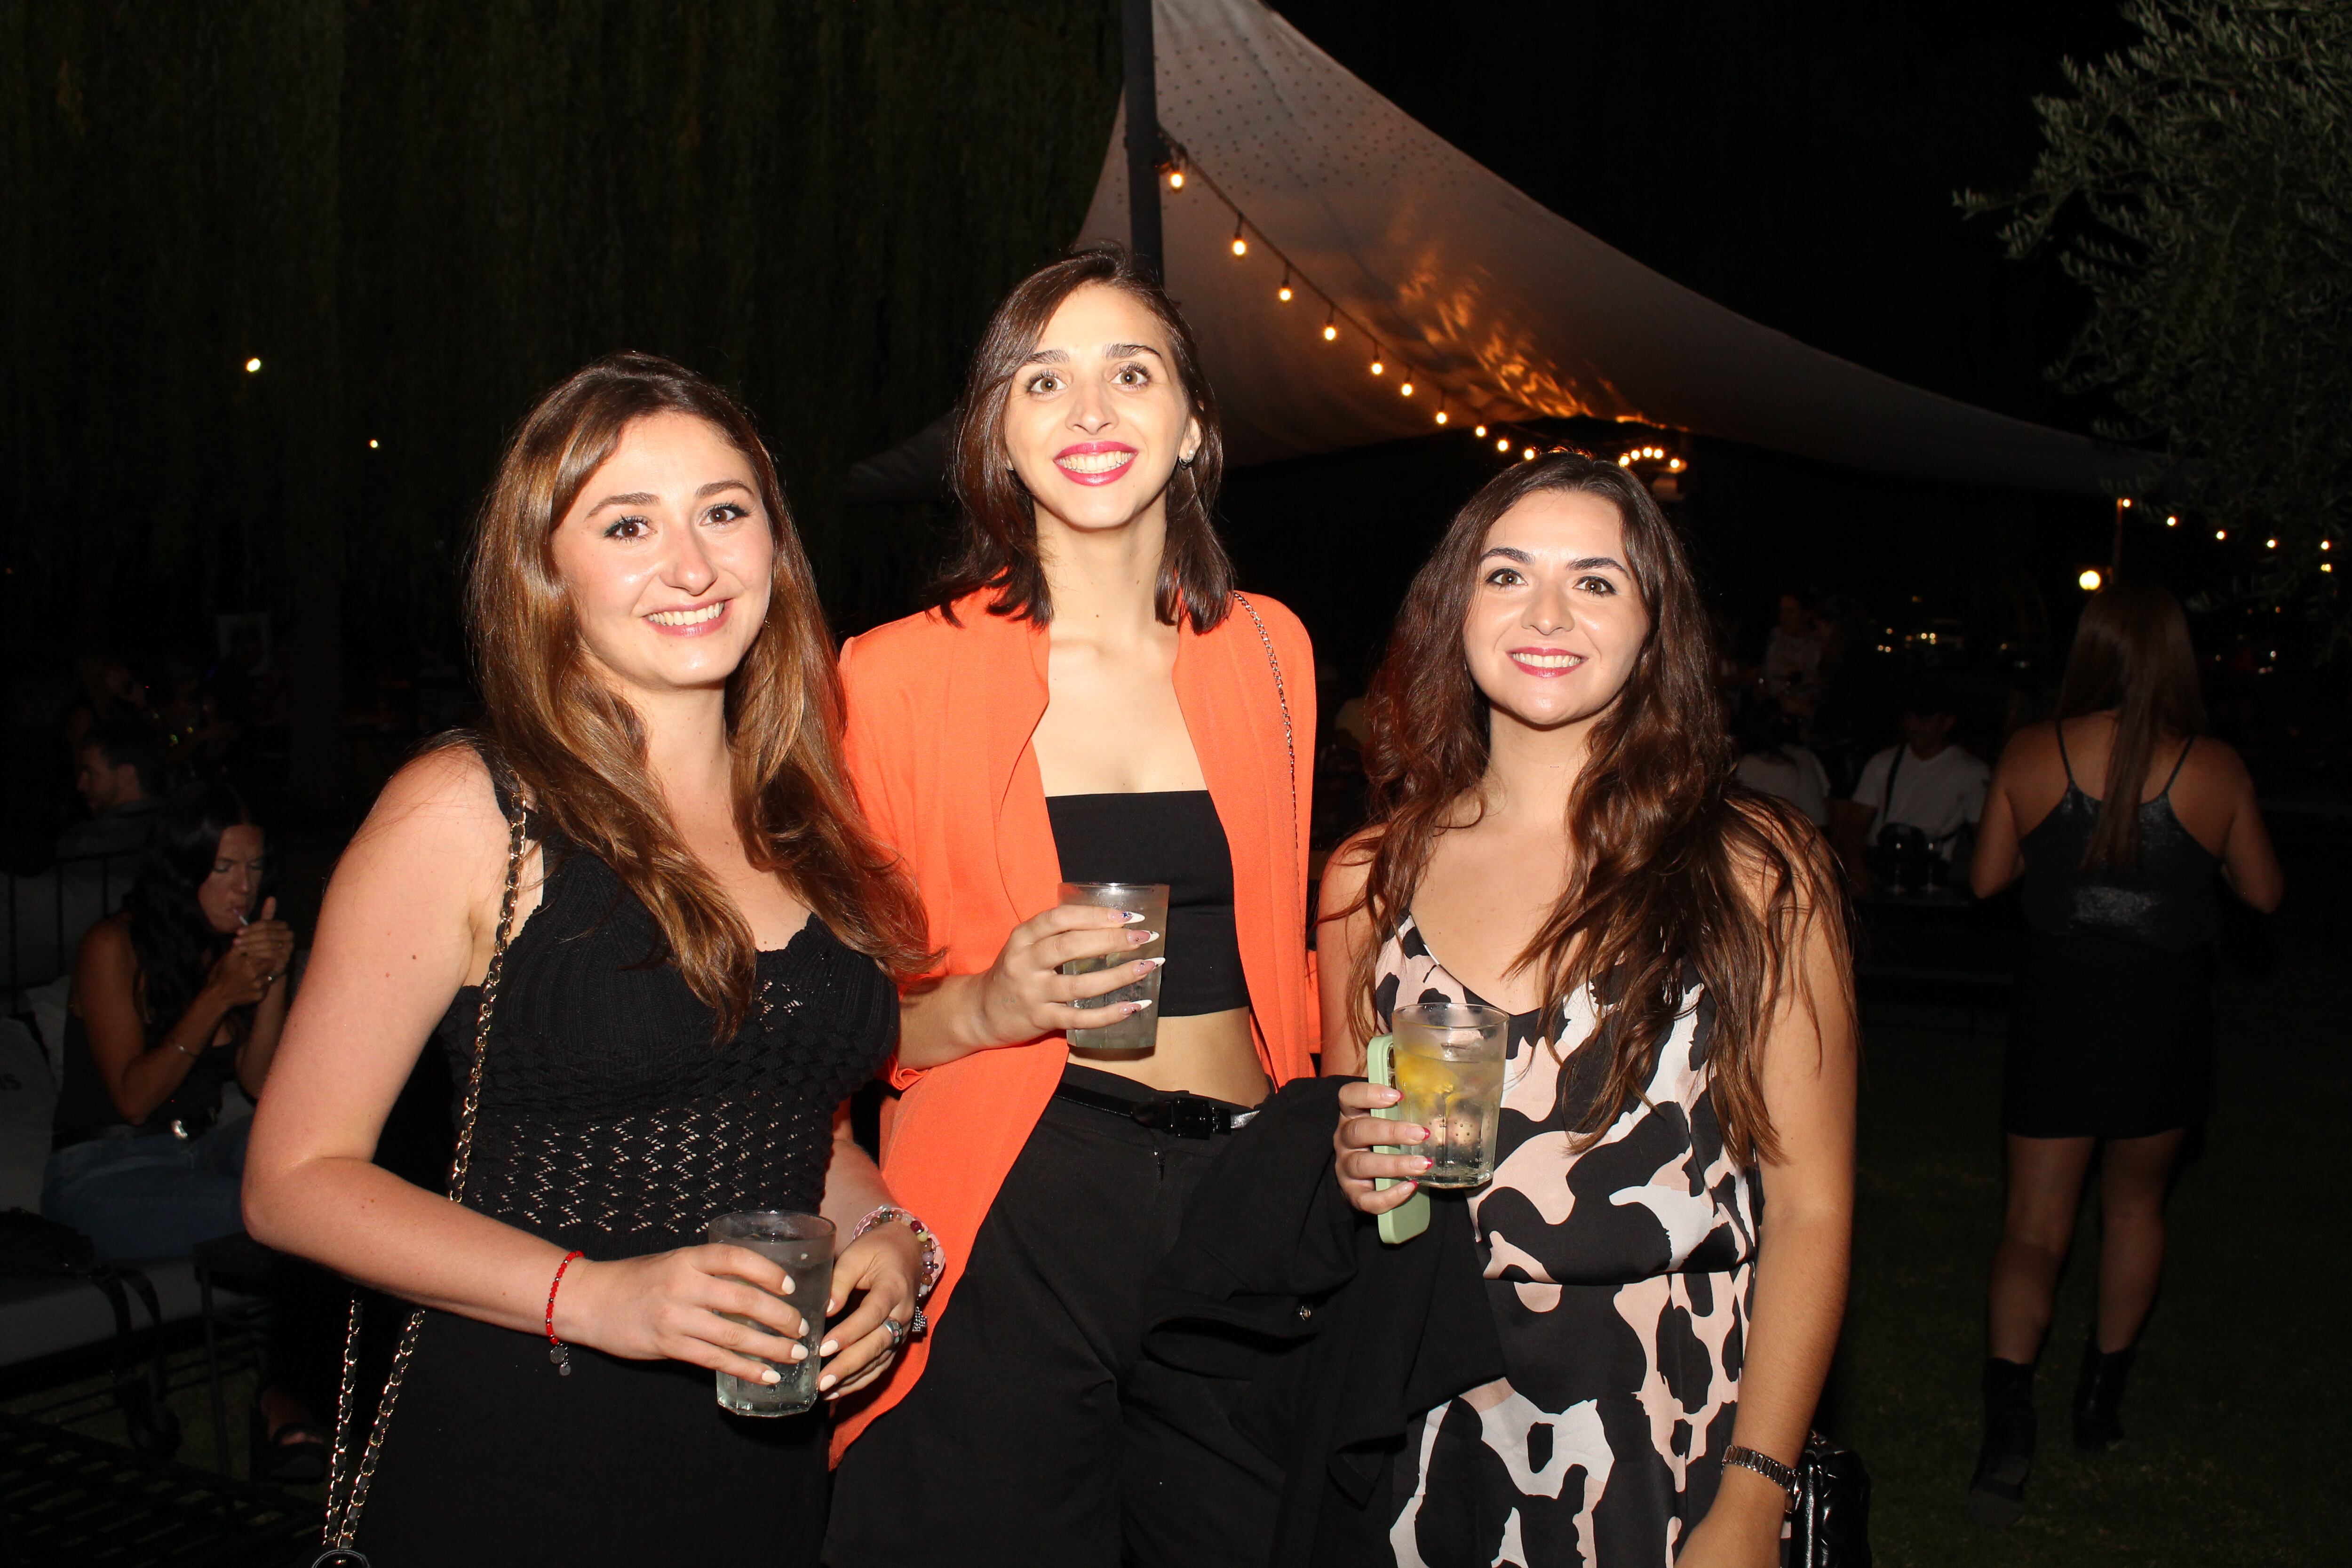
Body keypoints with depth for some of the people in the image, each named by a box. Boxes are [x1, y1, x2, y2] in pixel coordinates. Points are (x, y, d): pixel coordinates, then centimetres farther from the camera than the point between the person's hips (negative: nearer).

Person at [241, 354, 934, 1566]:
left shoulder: (799, 816, 5)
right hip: (519, 1463, -5)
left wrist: (890, 1235, -4)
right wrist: (593, 1296, -21)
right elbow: (297, 1177, -11)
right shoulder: (464, 814, -11)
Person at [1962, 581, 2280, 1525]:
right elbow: (2264, 893, 5)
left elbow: (1987, 879, 2)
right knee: (2135, 1204, 22)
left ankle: (2009, 1422, -13)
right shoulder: (2214, 770, -8)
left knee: (2034, 1222, 5)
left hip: (2058, 1008, -1)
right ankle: (2102, 1399, 35)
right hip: (2167, 1014, 1)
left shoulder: (2029, 755, -8)